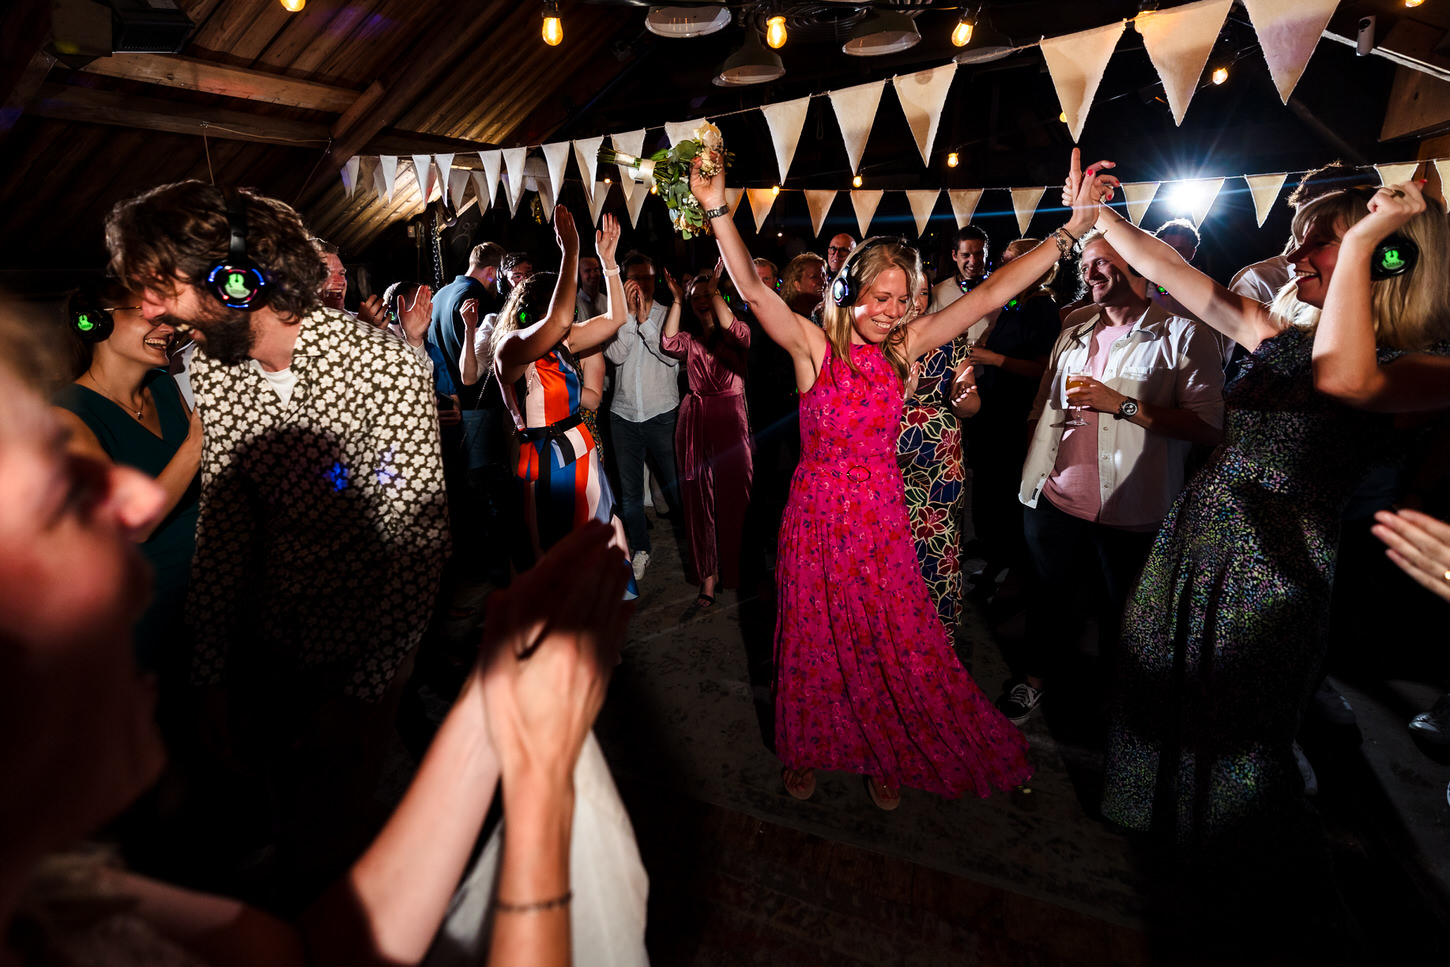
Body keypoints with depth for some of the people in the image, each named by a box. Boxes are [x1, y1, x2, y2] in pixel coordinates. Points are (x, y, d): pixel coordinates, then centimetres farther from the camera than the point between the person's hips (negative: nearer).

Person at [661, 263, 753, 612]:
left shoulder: (731, 335, 6)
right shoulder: (690, 338, 14)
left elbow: (738, 334, -19)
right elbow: (669, 344, -7)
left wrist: (715, 291, -16)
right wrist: (676, 300, -6)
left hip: (730, 420, -3)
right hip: (695, 423, 3)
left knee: (734, 498, -3)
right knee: (699, 501, 4)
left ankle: (734, 571, 13)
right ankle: (708, 577, 12)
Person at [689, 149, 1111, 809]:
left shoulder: (903, 348, 0)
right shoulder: (813, 346, -9)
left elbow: (990, 294, -3)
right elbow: (753, 290, -20)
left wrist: (1070, 229, -6)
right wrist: (718, 211, -31)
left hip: (881, 519, 3)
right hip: (818, 515, -2)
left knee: (892, 645, 12)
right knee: (816, 644, 13)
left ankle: (884, 755, 38)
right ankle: (805, 752, 38)